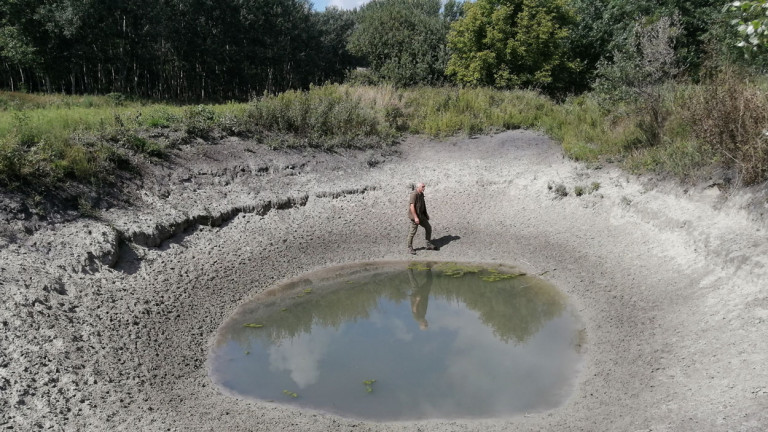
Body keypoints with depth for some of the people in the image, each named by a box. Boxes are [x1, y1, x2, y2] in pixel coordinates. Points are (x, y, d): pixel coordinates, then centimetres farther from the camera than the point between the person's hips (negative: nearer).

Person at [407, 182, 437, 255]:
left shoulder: (421, 194, 8)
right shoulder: (414, 194, -20)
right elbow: (412, 206, -25)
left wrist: (426, 214, 22)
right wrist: (415, 217, -28)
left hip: (421, 215, 9)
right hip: (414, 216, -9)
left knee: (428, 227, 8)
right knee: (413, 232, -1)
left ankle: (429, 245, 18)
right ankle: (410, 248, 11)